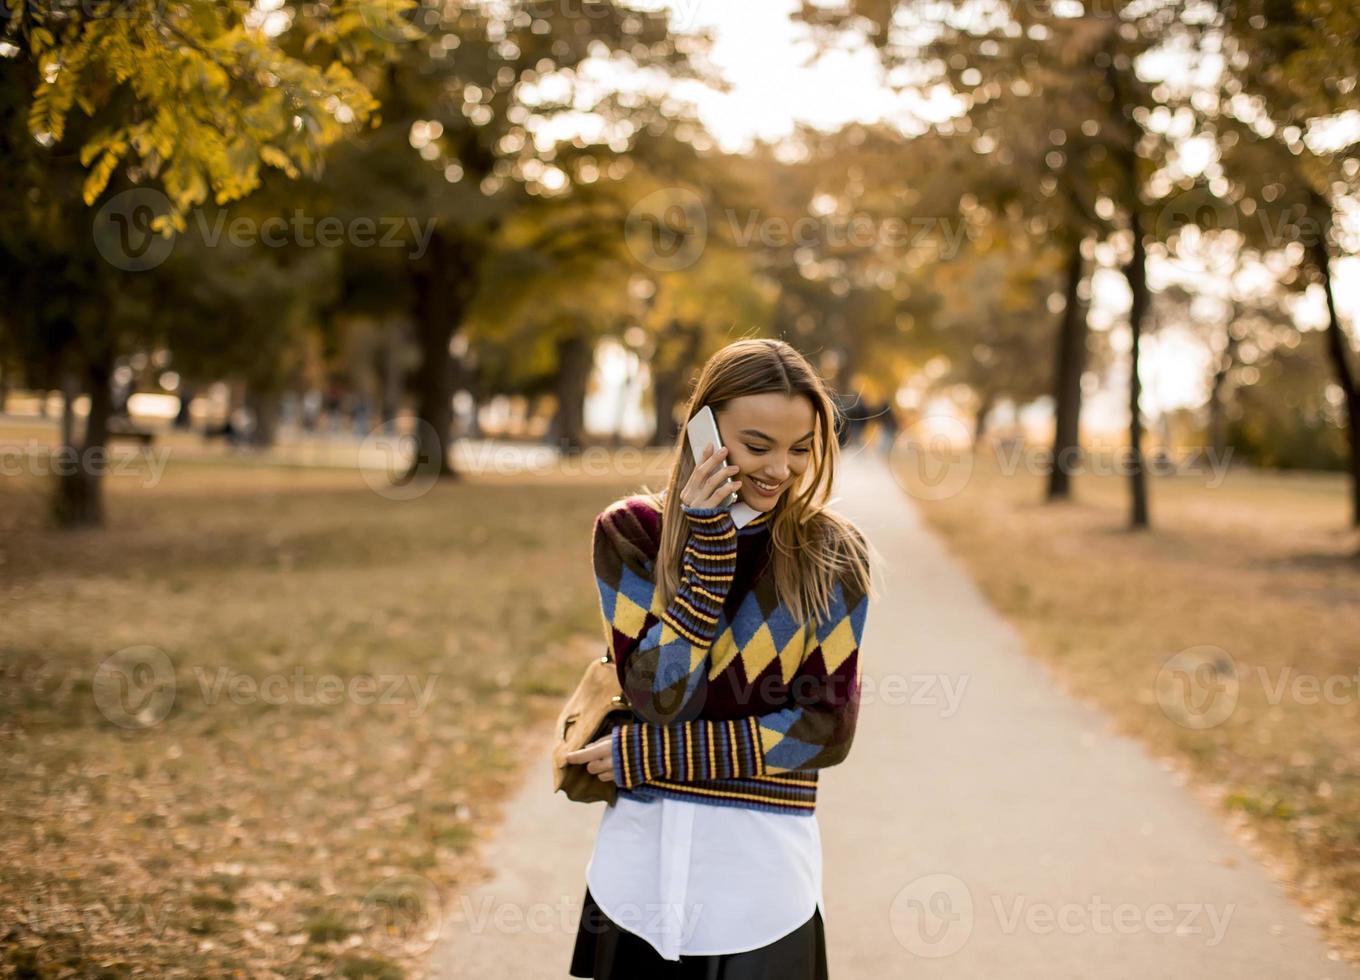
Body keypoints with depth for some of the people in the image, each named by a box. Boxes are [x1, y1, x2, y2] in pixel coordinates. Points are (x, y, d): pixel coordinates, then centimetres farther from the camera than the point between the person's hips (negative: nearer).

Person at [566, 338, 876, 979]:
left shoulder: (833, 556, -3)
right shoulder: (631, 532, -2)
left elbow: (825, 727, -8)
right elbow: (659, 695, -12)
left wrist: (648, 755, -12)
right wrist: (708, 539, -17)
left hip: (763, 871, 0)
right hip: (642, 862, 1)